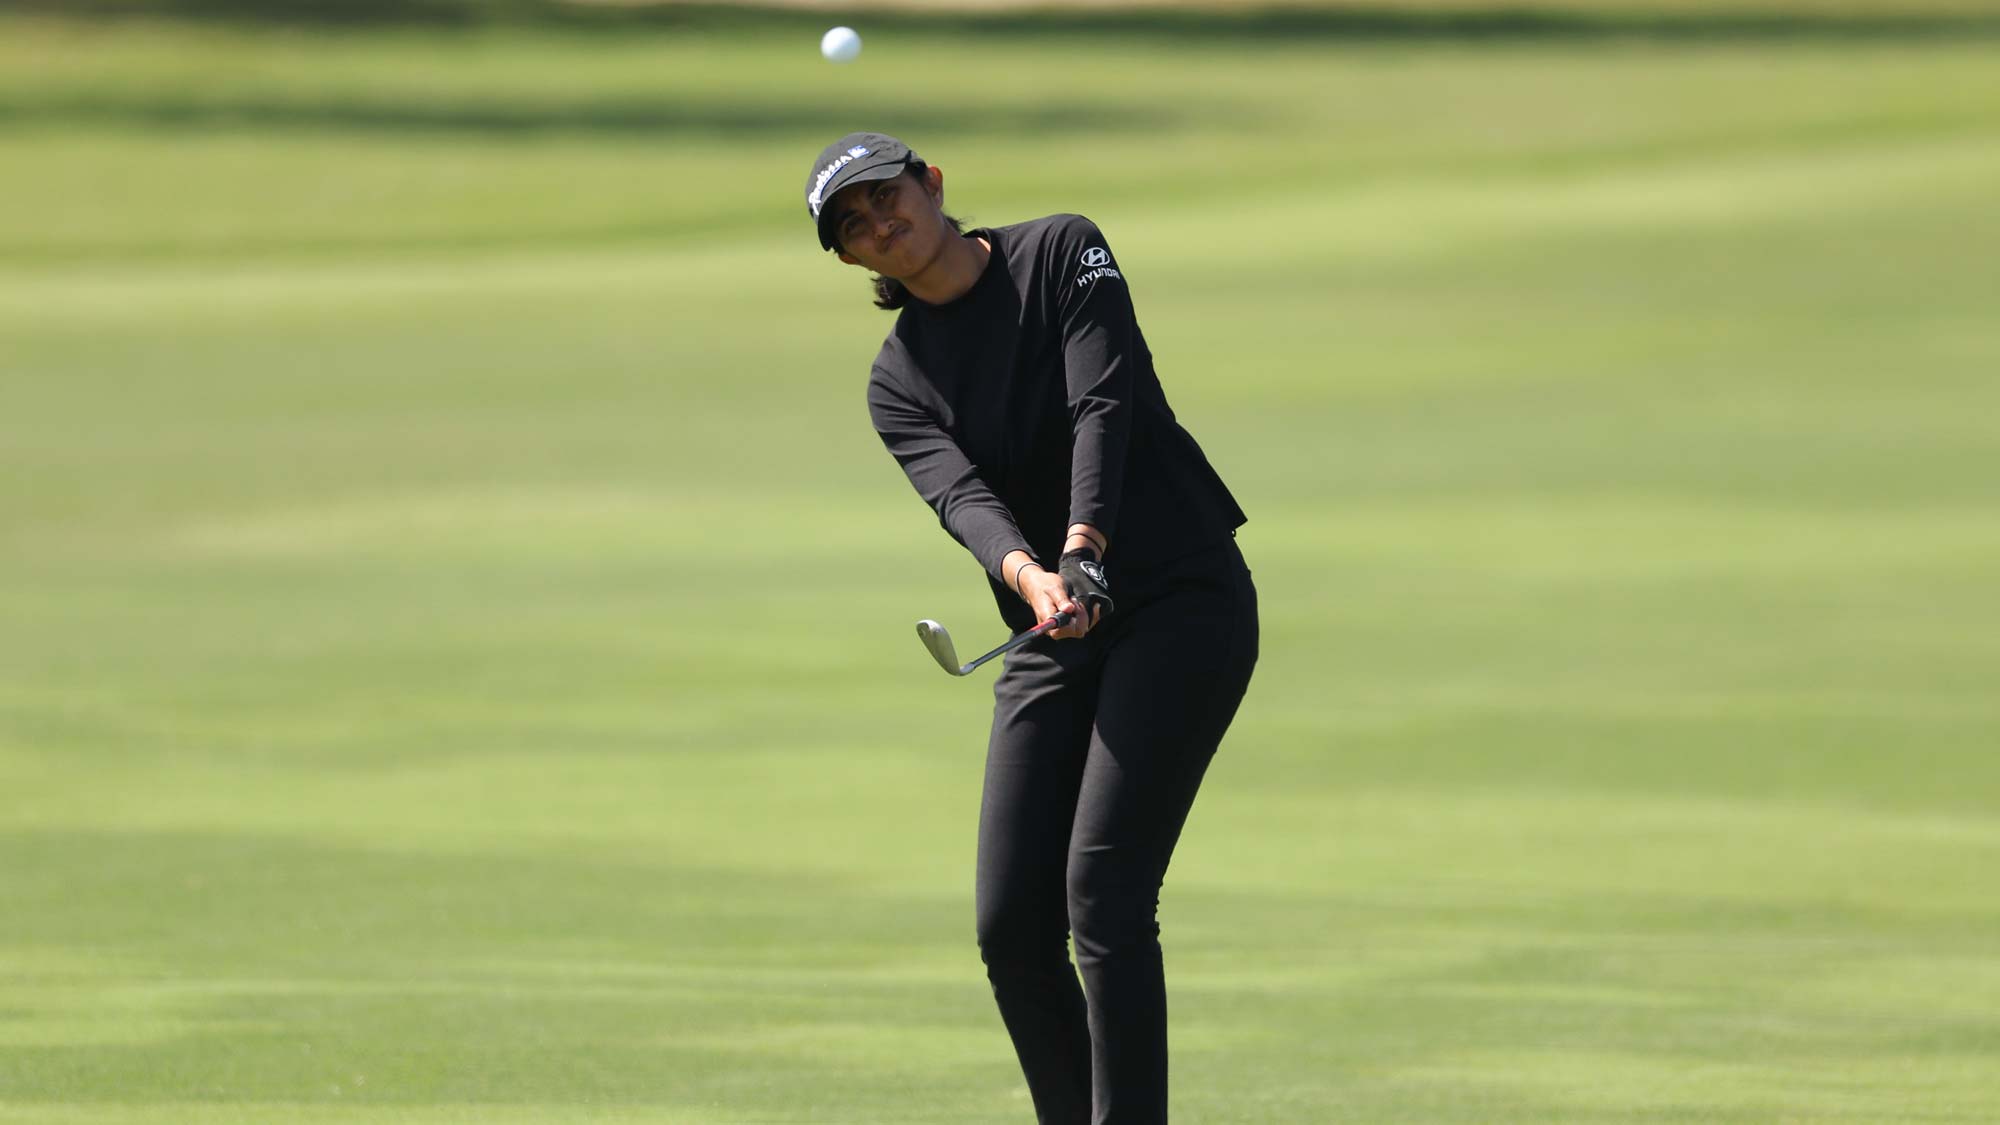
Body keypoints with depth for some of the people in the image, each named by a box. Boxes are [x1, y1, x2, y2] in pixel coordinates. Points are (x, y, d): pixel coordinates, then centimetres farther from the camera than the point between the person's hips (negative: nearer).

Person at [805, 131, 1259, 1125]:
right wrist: (1028, 574, -33)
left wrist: (1083, 552, -32)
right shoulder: (898, 382, 7)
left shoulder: (1061, 253, -3)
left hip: (1183, 602, -5)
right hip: (1055, 635, 5)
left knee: (1103, 892, -18)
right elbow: (963, 495, -11)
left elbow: (1104, 404, -16)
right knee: (1011, 924, -2)